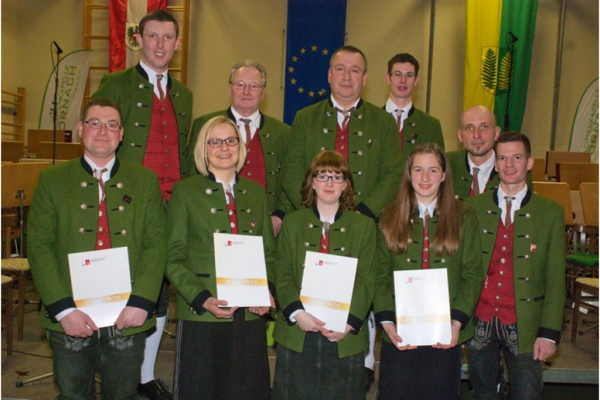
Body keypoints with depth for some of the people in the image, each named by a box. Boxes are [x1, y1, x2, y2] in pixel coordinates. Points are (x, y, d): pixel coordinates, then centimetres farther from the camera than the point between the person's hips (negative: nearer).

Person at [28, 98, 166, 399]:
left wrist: (140, 303, -12)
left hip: (127, 319, 0)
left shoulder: (146, 181, 5)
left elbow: (156, 244, -2)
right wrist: (63, 308, -13)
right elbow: (39, 247, -3)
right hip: (70, 318, 0)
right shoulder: (52, 180, 4)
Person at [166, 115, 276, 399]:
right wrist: (202, 299, -15)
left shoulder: (255, 192, 12)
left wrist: (267, 291, -4)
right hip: (201, 316, -3)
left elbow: (269, 253, 14)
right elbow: (173, 259, -2)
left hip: (251, 314, 3)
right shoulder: (185, 191, 1)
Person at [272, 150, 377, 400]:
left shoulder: (364, 226, 6)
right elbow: (283, 275, 2)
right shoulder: (292, 223, 8)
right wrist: (297, 313, -13)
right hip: (297, 335, 1)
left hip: (346, 338, 0)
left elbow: (367, 281, 0)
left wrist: (349, 322, -12)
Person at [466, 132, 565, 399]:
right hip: (479, 322, 1)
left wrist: (549, 333, -7)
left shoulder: (550, 213, -1)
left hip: (524, 327, -1)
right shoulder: (474, 207, 2)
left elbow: (555, 279, -2)